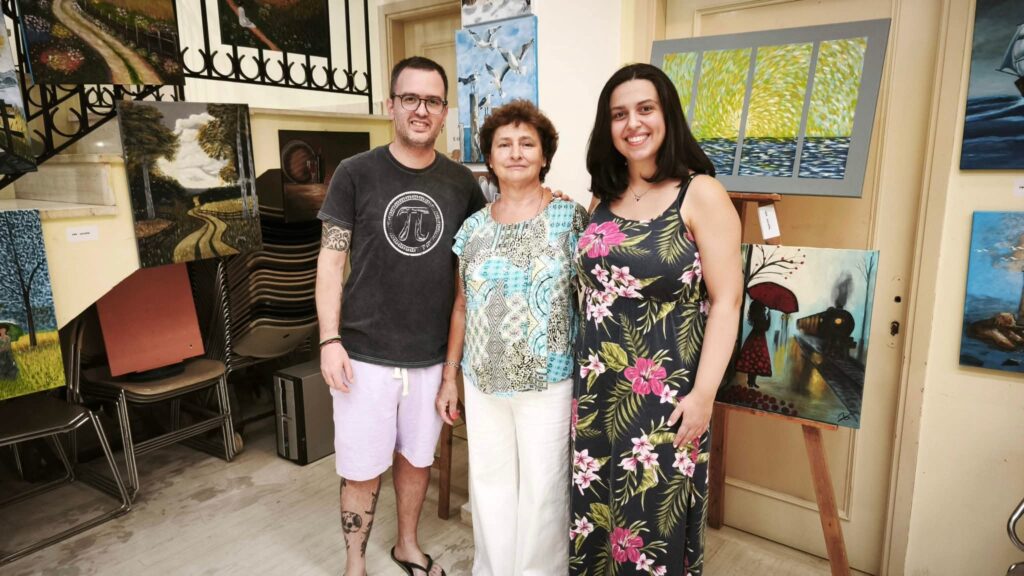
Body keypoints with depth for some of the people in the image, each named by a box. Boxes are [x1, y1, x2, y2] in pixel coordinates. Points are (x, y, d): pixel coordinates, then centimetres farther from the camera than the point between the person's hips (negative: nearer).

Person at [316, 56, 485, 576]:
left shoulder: (461, 182, 3)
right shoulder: (355, 173, -5)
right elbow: (331, 260, -5)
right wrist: (329, 340, -10)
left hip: (432, 355, 3)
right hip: (365, 353, -2)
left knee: (417, 458, 18)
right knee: (362, 470, 9)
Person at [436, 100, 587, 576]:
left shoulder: (570, 218, -6)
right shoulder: (474, 227, 5)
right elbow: (462, 307, 10)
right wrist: (449, 375, 11)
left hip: (548, 382, -3)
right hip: (482, 381, 4)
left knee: (541, 487, 8)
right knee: (489, 482, 16)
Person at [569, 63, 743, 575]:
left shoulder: (700, 193, -8)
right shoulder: (604, 197, 8)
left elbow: (726, 300, -12)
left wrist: (703, 393, -16)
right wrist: (583, 370, 9)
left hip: (665, 392, -5)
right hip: (598, 388, 5)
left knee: (655, 514, 8)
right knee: (597, 510, 16)